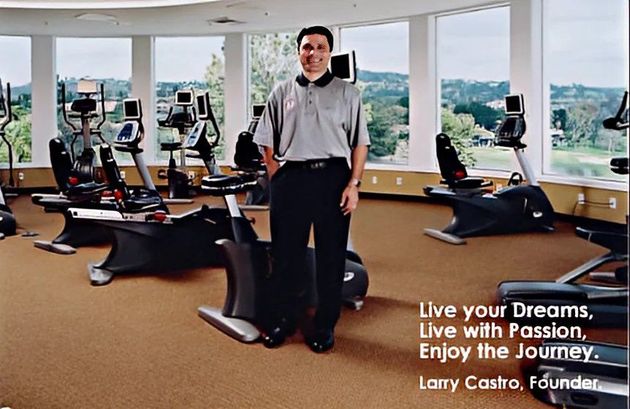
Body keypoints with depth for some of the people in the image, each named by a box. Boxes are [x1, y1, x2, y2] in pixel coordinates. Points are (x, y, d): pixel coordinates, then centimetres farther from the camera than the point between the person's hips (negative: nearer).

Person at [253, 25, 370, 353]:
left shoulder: (347, 93, 7)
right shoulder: (282, 93, 12)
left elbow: (360, 144, 3)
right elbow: (268, 144, 12)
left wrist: (353, 184, -6)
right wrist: (277, 181, 2)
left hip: (333, 178, -1)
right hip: (290, 179, 2)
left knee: (331, 256, 5)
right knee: (285, 253, 7)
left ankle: (324, 326, 18)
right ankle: (281, 320, 21)